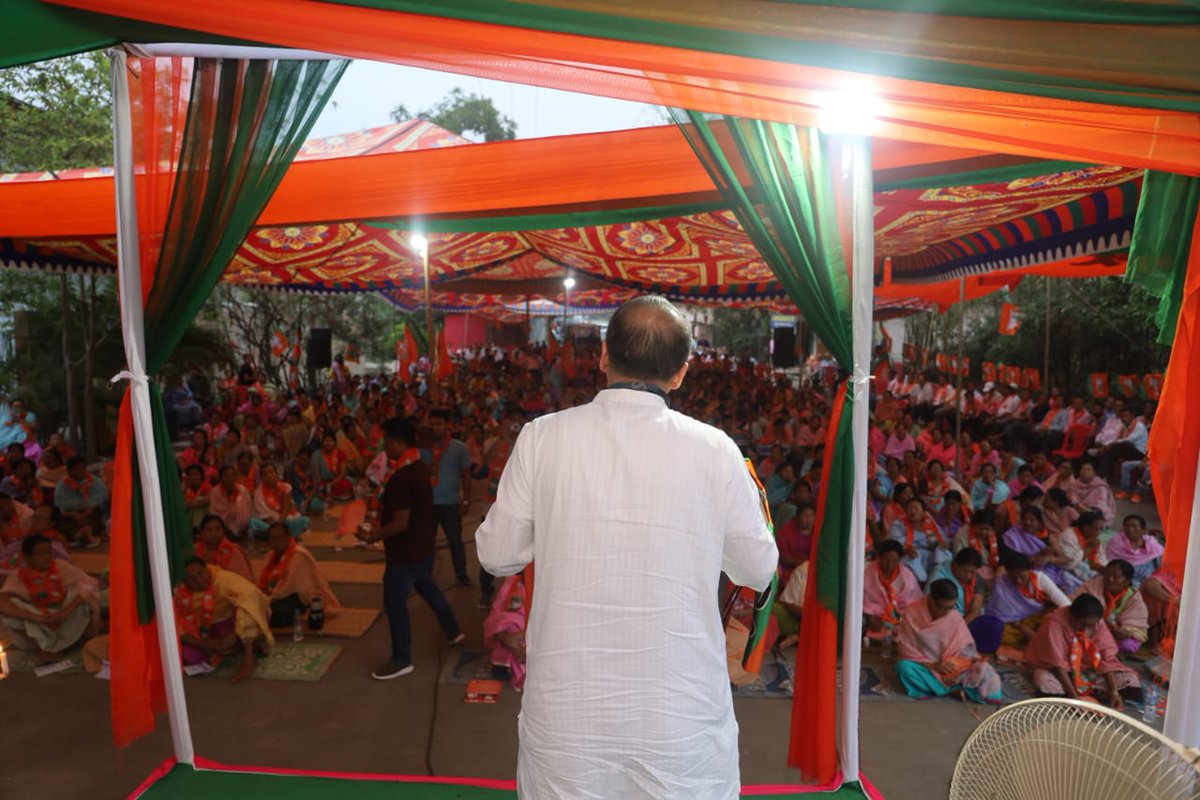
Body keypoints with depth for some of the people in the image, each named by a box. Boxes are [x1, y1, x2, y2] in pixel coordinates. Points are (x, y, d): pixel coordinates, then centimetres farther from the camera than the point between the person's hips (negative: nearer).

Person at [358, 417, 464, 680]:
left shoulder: (401, 477, -27)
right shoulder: (419, 466, 3)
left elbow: (401, 523, -26)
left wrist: (374, 536, -15)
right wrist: (381, 521, 11)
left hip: (405, 549, -10)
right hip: (423, 543, 10)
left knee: (394, 602, 3)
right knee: (425, 585, 27)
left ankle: (402, 659, 15)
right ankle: (453, 631, 40)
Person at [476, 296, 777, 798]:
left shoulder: (543, 437, -10)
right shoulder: (714, 450, -11)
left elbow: (497, 554, -1)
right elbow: (757, 570, 2)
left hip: (568, 704, 1)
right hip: (681, 708, 0)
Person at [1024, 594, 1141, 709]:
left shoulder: (1098, 624, -14)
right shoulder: (1055, 623, -27)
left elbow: (1107, 659, -14)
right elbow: (1057, 663, -29)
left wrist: (1114, 692, -24)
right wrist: (1074, 696, -35)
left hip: (1089, 670, 4)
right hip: (1057, 669, -4)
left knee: (1130, 679, -14)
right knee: (1044, 683, -37)